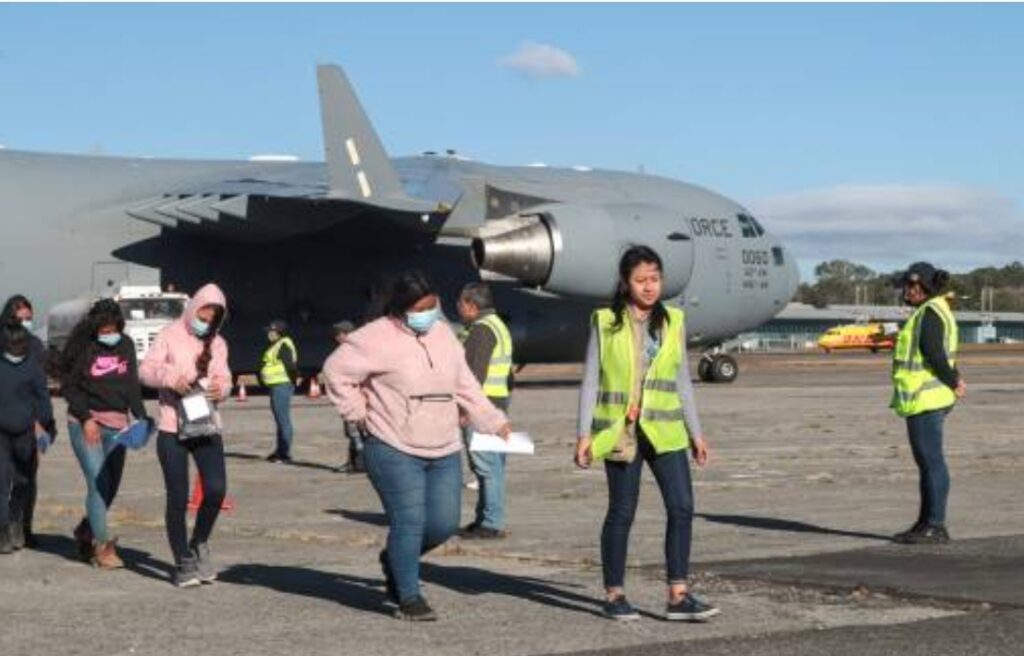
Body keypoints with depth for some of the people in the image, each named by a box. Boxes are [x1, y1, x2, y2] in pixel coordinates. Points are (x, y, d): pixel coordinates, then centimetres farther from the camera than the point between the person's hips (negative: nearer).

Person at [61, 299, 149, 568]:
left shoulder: (126, 346, 7)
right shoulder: (83, 347, -6)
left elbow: (132, 385, 12)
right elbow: (68, 386, -4)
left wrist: (141, 416, 0)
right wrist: (86, 418, -13)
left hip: (117, 423, 5)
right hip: (85, 422, -4)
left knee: (112, 485, 5)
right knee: (98, 483, -10)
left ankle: (85, 531, 28)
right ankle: (103, 546, -4)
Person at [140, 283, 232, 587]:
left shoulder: (218, 344, 14)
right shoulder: (171, 335, 0)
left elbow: (224, 379, 14)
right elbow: (147, 369, -3)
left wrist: (221, 388, -9)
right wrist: (170, 376, -22)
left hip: (207, 427, 3)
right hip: (173, 428, -3)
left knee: (216, 489, -11)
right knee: (178, 497, 0)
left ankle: (199, 545, 15)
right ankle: (183, 563, 12)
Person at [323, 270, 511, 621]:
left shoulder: (443, 334, 12)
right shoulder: (377, 339, -10)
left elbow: (465, 385, 19)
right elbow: (336, 369, -7)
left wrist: (494, 421, 13)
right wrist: (358, 411, -6)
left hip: (444, 452, 7)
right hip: (395, 451, -7)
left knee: (444, 524, 5)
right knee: (409, 523, -8)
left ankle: (395, 559, 31)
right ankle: (408, 597, 6)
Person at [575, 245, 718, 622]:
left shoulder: (673, 322, 8)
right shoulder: (605, 323, 0)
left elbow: (682, 381, 13)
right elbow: (591, 381, 0)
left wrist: (695, 432, 11)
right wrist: (584, 434, -6)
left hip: (665, 431, 3)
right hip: (620, 432, -3)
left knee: (681, 507, -5)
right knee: (622, 512, 4)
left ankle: (678, 597, 1)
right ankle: (614, 595, 16)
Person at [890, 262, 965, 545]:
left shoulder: (930, 313, -15)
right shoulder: (934, 311, 18)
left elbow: (935, 355, -22)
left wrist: (953, 383, -9)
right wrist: (955, 379, 2)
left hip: (924, 400, -11)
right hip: (927, 398, 11)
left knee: (932, 462, -7)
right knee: (927, 462, 13)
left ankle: (936, 527, -5)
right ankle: (925, 524, 20)